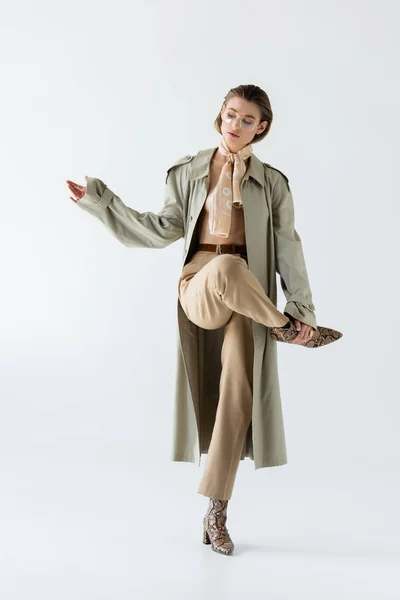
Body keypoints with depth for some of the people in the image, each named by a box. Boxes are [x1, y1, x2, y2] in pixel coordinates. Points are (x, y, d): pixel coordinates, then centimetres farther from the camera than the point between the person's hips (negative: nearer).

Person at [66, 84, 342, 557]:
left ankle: (216, 514, 0)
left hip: (246, 296, 1)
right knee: (226, 267, -40)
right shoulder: (190, 172, 12)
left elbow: (287, 247, 9)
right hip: (199, 287, -1)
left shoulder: (271, 182, 10)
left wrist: (303, 304, 2)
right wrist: (101, 201, 8)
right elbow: (162, 230, 11)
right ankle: (286, 329, -10)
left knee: (238, 391, -11)